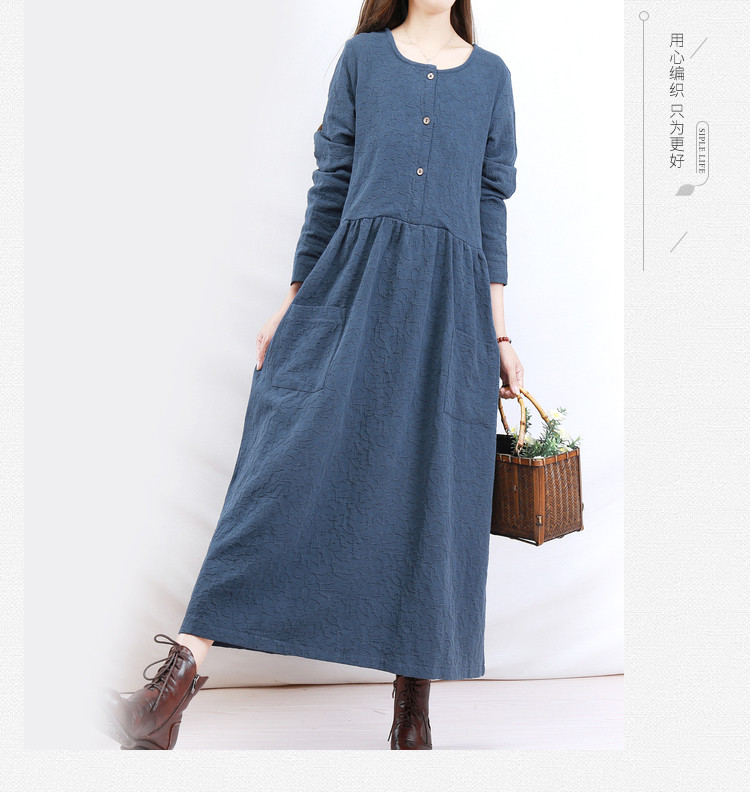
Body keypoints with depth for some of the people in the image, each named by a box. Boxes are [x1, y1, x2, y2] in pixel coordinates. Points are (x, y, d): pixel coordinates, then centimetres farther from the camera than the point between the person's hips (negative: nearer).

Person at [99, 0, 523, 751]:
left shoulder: (491, 74, 15)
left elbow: (491, 207, 12)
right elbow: (331, 182, 10)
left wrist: (499, 332, 6)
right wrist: (294, 299, 5)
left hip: (448, 298, 1)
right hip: (354, 280, -1)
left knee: (431, 490, 0)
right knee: (291, 466, -12)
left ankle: (414, 697, 11)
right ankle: (186, 663, -10)